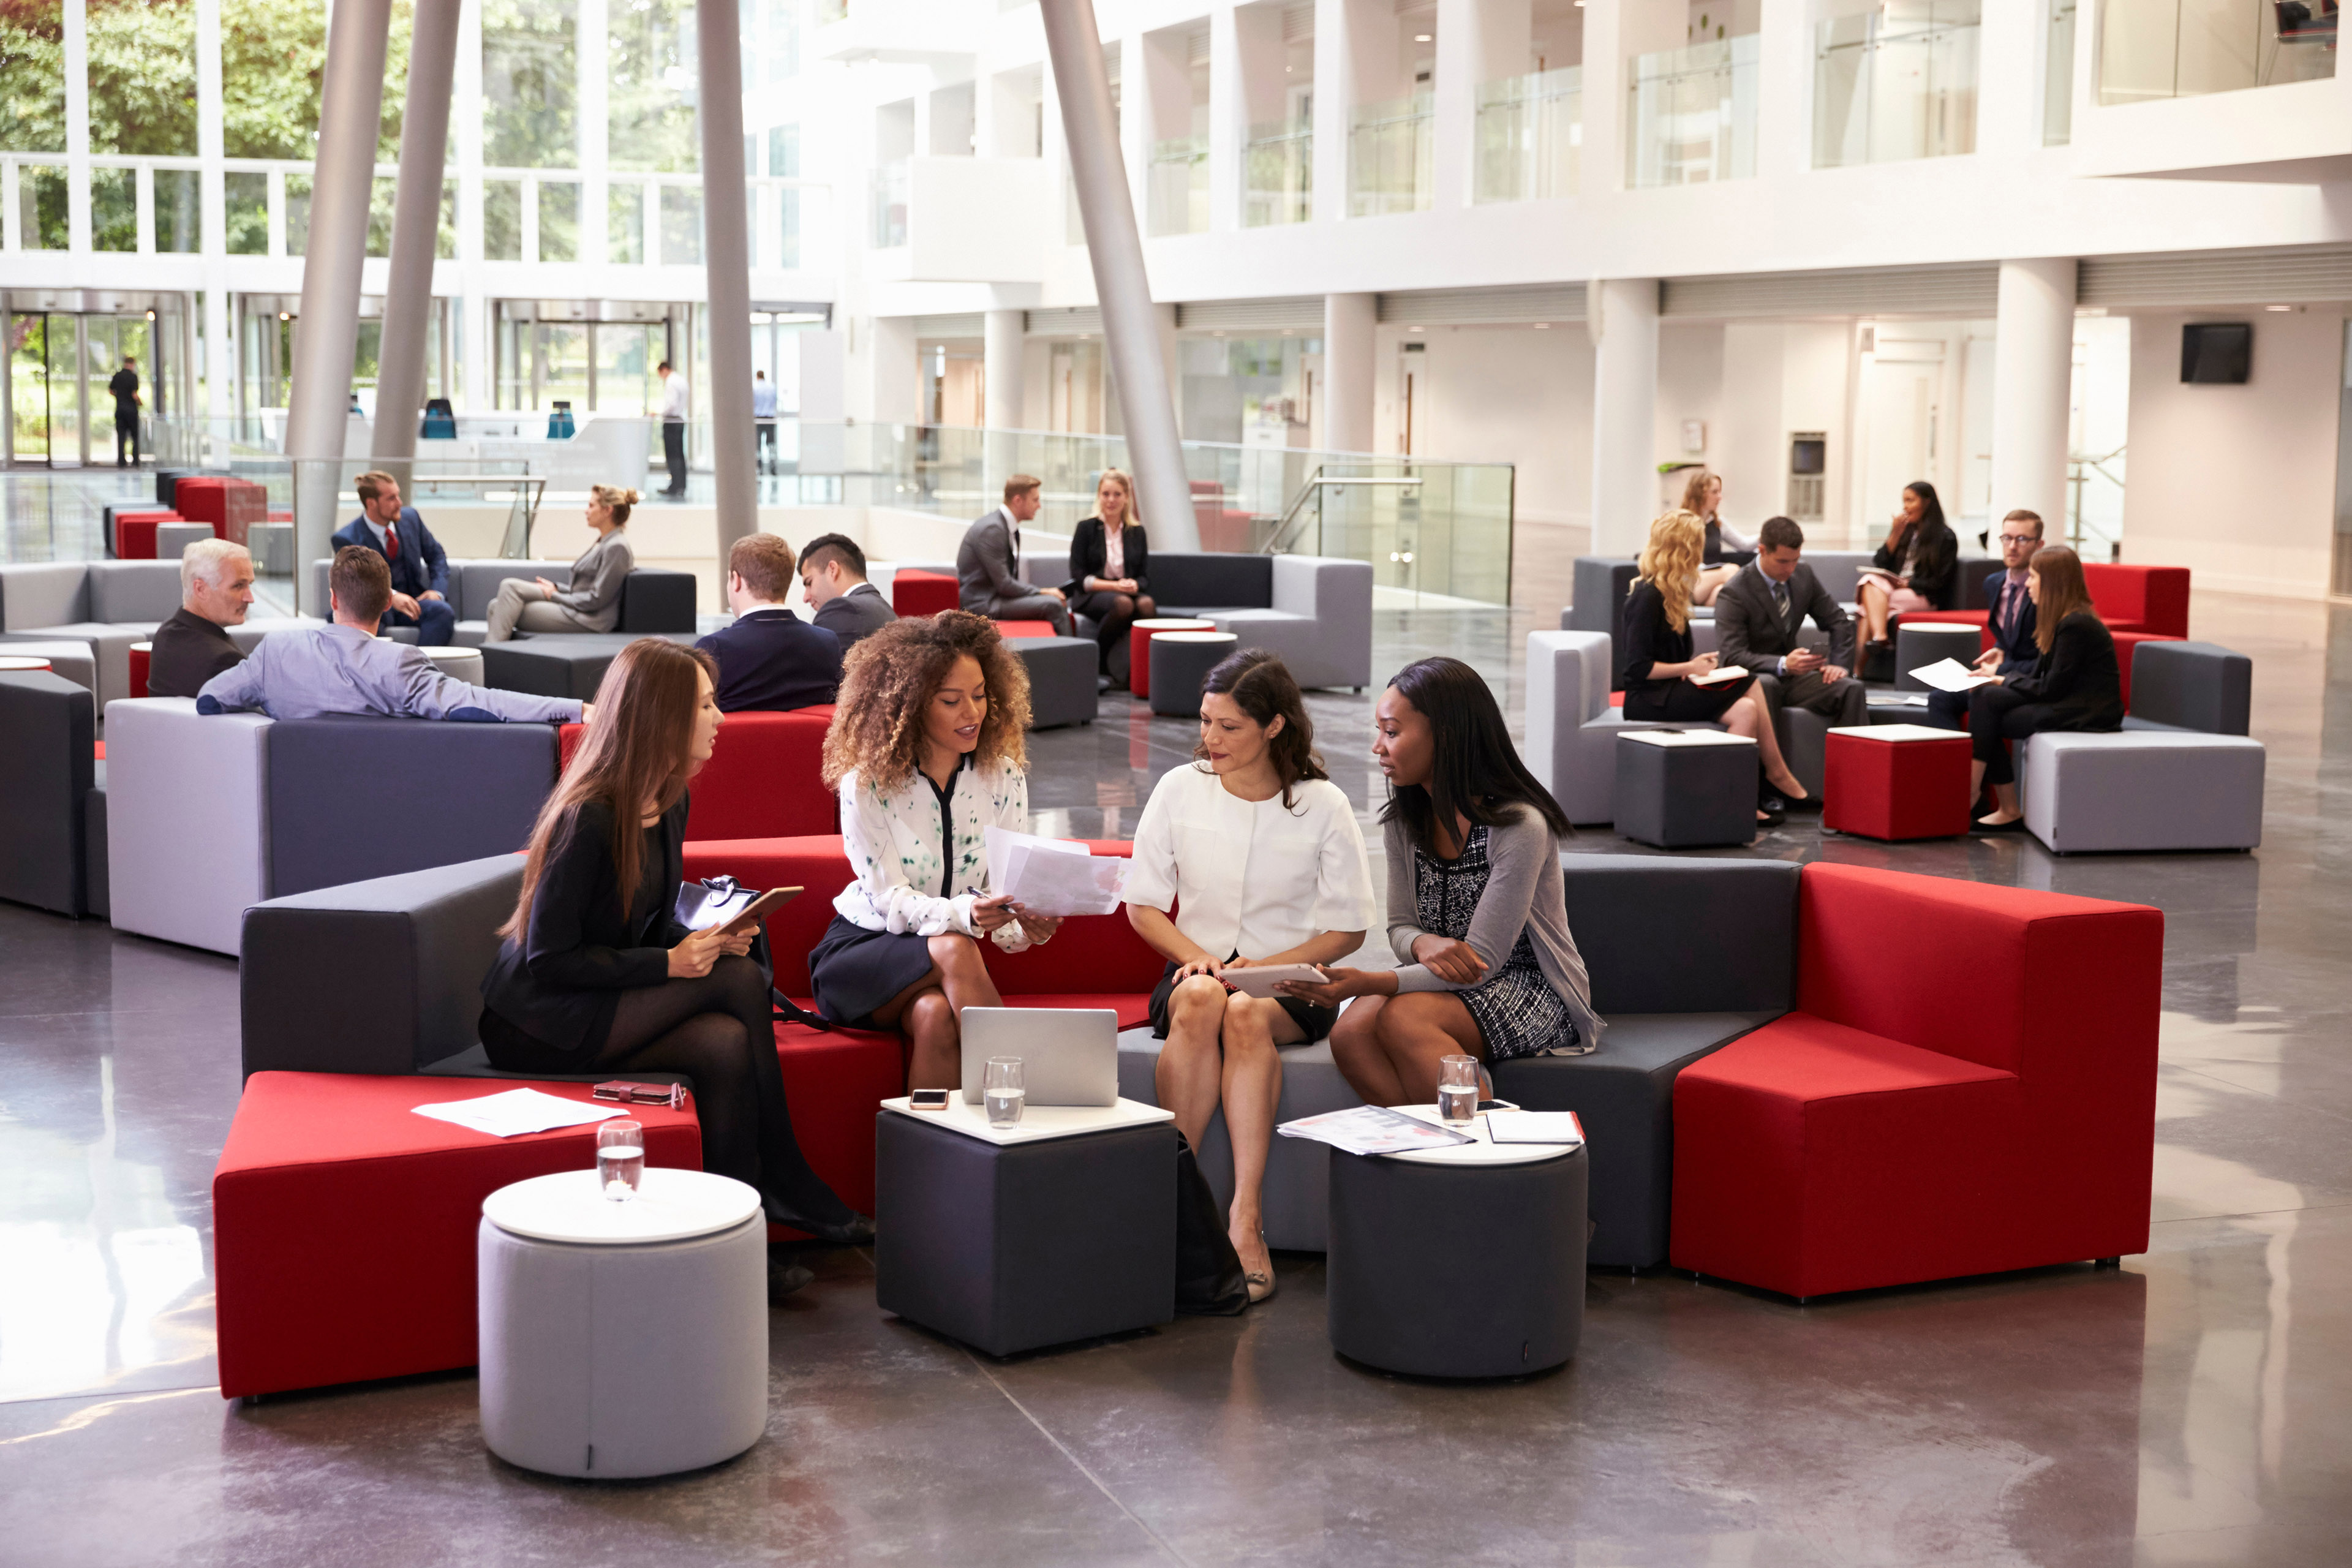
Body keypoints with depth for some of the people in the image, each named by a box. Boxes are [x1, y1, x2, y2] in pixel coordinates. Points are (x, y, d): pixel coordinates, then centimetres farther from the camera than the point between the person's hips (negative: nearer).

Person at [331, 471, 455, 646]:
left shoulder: (410, 517, 6)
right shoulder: (347, 539, -9)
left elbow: (436, 555, 16)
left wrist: (437, 591, -3)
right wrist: (392, 597, -36)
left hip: (413, 601, 4)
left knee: (443, 611, -30)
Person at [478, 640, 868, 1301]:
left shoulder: (669, 806, 7)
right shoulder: (588, 819, -21)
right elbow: (549, 960, -20)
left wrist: (710, 938, -4)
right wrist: (670, 963, -21)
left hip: (605, 1004, 8)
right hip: (537, 1026, -8)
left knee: (726, 1046, -23)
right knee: (737, 981, -23)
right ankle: (788, 1188, -12)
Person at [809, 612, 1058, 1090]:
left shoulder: (1003, 776, -1)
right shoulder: (868, 782, -11)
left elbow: (1010, 889, -5)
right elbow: (891, 899, -18)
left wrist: (1026, 925, -31)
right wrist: (965, 914, -39)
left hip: (946, 961, 2)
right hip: (860, 952, -2)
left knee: (936, 1016, -36)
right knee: (954, 949, -35)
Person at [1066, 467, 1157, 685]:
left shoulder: (1137, 532, 14)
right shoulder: (1087, 528, 4)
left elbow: (1145, 577, 13)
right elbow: (1079, 577, -3)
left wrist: (1134, 585, -12)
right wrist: (1114, 586, -14)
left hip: (1128, 592, 3)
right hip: (1092, 596, -3)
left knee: (1147, 604, -34)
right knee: (1123, 604, -38)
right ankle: (1096, 662, -24)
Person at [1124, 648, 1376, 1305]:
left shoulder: (1321, 805, -2)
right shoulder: (1180, 789, 4)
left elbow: (1347, 929, 1)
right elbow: (1142, 905, 10)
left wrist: (1264, 968, -13)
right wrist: (1195, 955, -9)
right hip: (1197, 965, 1)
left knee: (1245, 1012, -36)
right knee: (1200, 998, -35)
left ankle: (1246, 1215, -42)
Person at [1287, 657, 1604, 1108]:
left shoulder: (1519, 826, -20)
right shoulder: (1405, 819, 3)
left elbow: (1482, 963, -23)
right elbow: (1400, 927, 9)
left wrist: (1366, 982, -34)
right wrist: (1423, 944, -19)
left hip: (1534, 993, -6)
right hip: (1442, 983, 6)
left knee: (1402, 1018, -33)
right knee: (1351, 1032, -26)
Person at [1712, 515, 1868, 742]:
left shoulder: (1804, 575, 6)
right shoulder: (1733, 594, -13)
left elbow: (1838, 622, 15)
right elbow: (1733, 656, -21)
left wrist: (1840, 664, -3)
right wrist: (1783, 665, -34)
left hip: (1791, 675, 5)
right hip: (1751, 679, -5)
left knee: (1851, 689, -20)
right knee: (1764, 685, -41)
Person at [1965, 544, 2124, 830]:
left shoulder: (2076, 625, -18)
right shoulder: (2065, 619, 13)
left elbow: (2052, 688, -17)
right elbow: (2041, 678, 13)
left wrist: (2005, 682, -5)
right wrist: (2000, 680, 0)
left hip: (2086, 714, -9)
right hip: (2068, 702, 9)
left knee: (1991, 720, -15)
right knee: (1984, 697, -6)